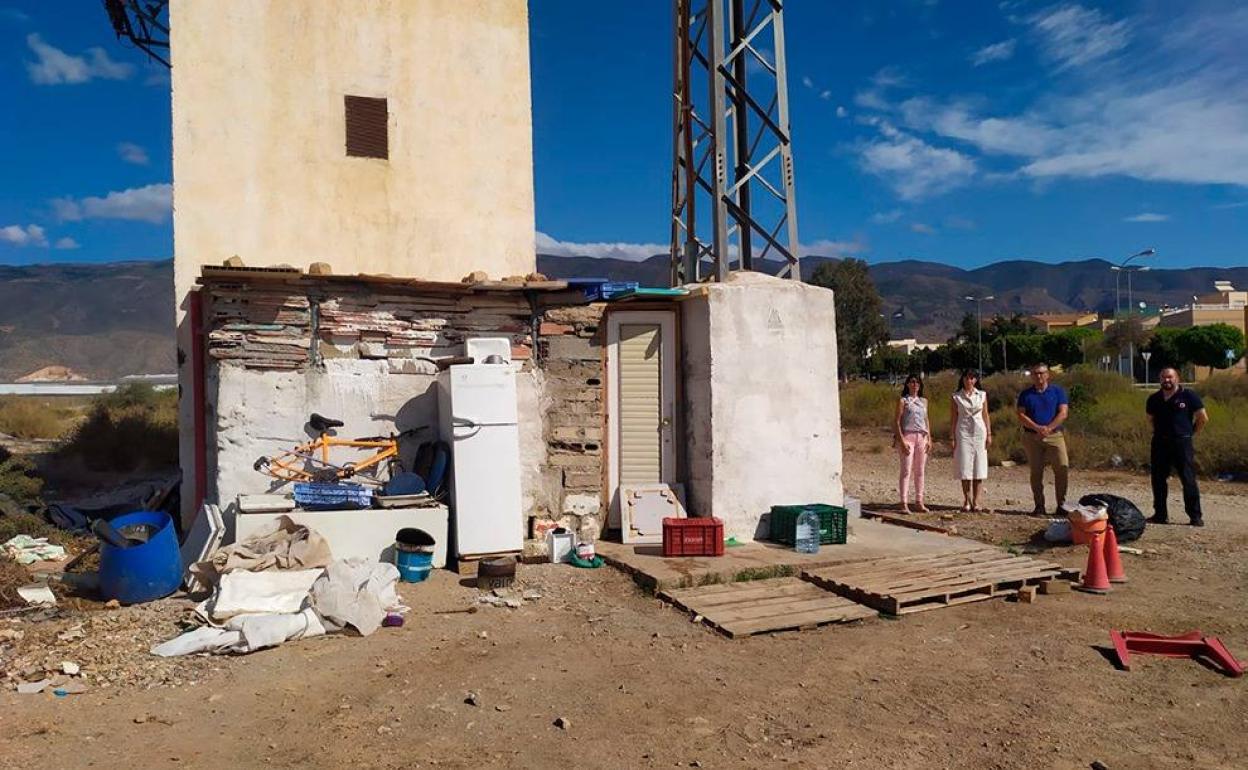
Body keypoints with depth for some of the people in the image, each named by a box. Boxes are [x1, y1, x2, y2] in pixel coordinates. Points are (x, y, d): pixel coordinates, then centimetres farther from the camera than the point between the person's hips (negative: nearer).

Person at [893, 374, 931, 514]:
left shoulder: (924, 401, 15)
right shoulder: (903, 401, 0)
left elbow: (926, 420, 19)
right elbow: (897, 421, -5)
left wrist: (929, 439, 9)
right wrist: (901, 440, -13)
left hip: (922, 437, 5)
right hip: (907, 436, -5)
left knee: (920, 471, 5)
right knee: (906, 471, -7)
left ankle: (919, 502, 11)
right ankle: (904, 503, -6)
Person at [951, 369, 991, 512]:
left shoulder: (982, 395, 8)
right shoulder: (956, 397, 4)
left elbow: (986, 415, 10)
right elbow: (953, 418, 4)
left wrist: (989, 434, 4)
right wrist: (952, 437, -1)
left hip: (979, 432, 1)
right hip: (963, 432, -1)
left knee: (979, 468, -1)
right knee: (965, 468, -2)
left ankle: (976, 501, 3)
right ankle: (967, 500, 5)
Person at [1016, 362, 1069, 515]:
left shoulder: (1057, 391, 8)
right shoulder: (1026, 394, 10)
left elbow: (1063, 413, -1)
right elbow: (1021, 416, 2)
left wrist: (1048, 428, -14)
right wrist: (1037, 428, -13)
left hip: (1054, 435, -1)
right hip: (1032, 437, 1)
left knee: (1063, 467, -12)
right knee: (1036, 472, 2)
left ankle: (1061, 505, -3)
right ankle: (1039, 506, 9)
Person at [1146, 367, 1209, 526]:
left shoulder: (1188, 396, -3)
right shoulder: (1154, 399, 8)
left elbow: (1203, 418, 2)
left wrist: (1191, 432, 5)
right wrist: (1160, 432, 14)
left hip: (1182, 443, -4)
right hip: (1159, 443, 4)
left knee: (1189, 480, -5)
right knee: (1158, 480, 7)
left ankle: (1195, 516, 1)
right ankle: (1160, 514, 16)